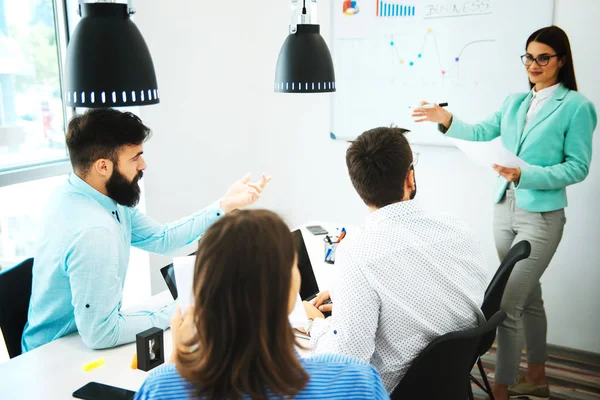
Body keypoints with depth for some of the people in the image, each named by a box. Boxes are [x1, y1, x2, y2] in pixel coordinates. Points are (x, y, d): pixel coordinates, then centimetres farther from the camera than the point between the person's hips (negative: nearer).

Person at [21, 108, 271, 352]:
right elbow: (101, 334, -29)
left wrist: (224, 206, -1)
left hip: (82, 336, 7)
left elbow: (161, 238, 4)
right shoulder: (94, 233, -33)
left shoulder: (99, 195, -5)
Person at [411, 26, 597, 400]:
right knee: (528, 297, 17)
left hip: (541, 216, -6)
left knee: (507, 303, -9)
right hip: (505, 208, 6)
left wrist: (525, 175, -22)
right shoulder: (515, 102, 10)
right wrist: (448, 121, -7)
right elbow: (483, 131, 9)